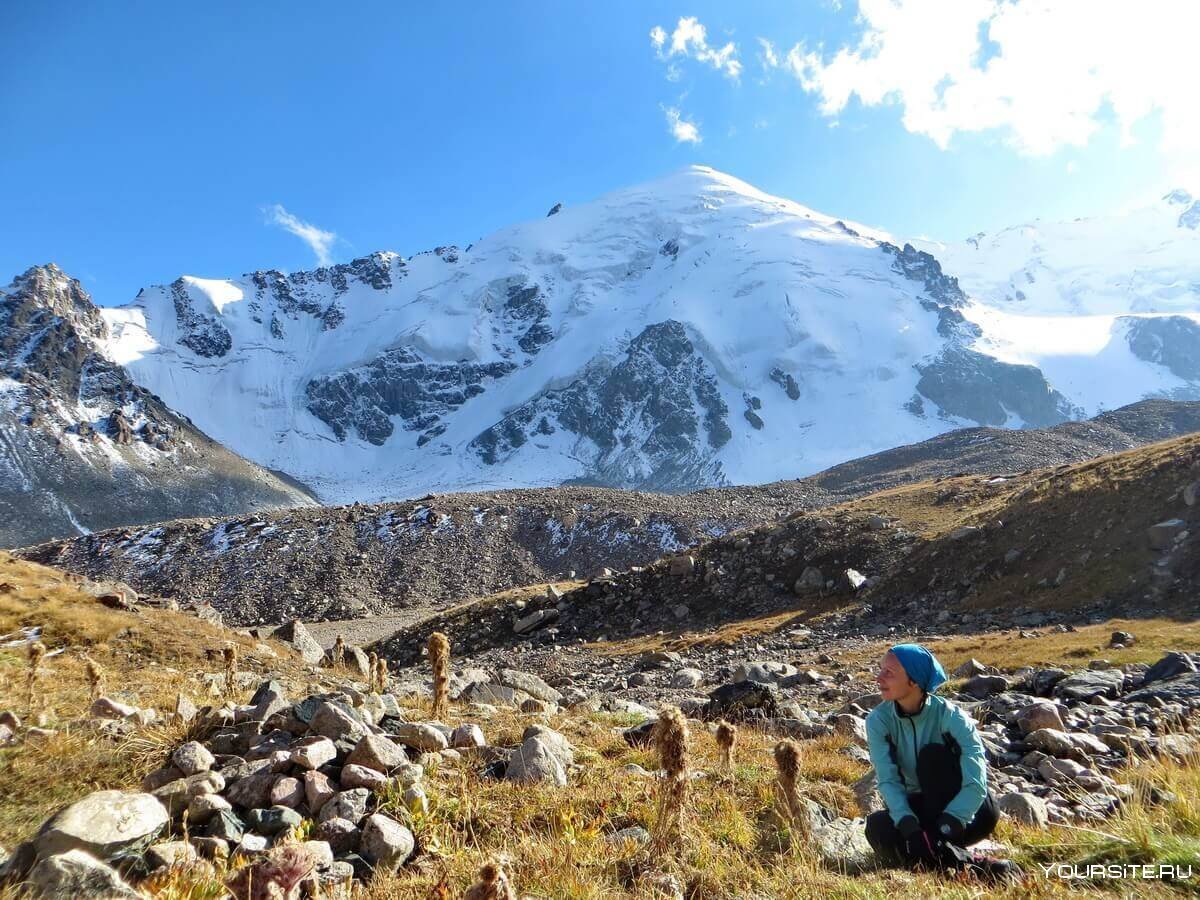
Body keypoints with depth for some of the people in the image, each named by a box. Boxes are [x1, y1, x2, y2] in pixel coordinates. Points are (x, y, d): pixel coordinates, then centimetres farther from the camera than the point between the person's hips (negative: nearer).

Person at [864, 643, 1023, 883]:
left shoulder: (950, 716, -23)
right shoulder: (879, 720, -14)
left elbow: (976, 784, -29)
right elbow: (888, 780, -21)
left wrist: (943, 830, -37)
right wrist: (909, 828, -36)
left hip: (968, 812, -2)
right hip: (918, 807, 3)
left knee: (932, 754, -30)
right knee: (878, 827, -30)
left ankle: (938, 849, -29)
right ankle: (977, 865, -33)